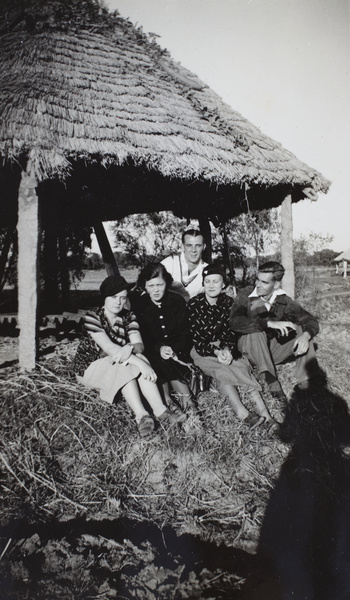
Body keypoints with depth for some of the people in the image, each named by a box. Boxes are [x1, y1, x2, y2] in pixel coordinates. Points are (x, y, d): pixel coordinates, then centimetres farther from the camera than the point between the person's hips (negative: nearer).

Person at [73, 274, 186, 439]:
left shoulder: (128, 317, -1)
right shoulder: (92, 317, -18)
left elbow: (139, 345, -13)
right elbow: (109, 348, -30)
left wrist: (130, 348, -39)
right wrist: (139, 363, -39)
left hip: (118, 364, 4)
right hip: (90, 366, -4)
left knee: (138, 358, -27)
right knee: (124, 369, -33)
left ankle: (160, 411, -36)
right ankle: (141, 416, -43)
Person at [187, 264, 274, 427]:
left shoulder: (228, 302, 2)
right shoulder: (194, 304, -9)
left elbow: (230, 331, -1)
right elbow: (196, 337, -13)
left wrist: (227, 349, -22)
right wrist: (215, 352, -26)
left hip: (224, 347, 3)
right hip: (201, 349, -3)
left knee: (244, 365, -23)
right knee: (221, 371, -30)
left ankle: (263, 411, -31)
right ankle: (243, 414, -41)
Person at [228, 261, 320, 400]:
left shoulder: (283, 301, -6)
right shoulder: (245, 296, -16)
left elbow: (311, 321, -9)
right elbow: (235, 322, -34)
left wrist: (306, 335, -34)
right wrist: (269, 323, -42)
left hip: (272, 350, 4)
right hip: (250, 349, -3)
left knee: (303, 330, -15)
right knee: (256, 331, -33)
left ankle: (305, 383, -21)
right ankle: (271, 381, -34)